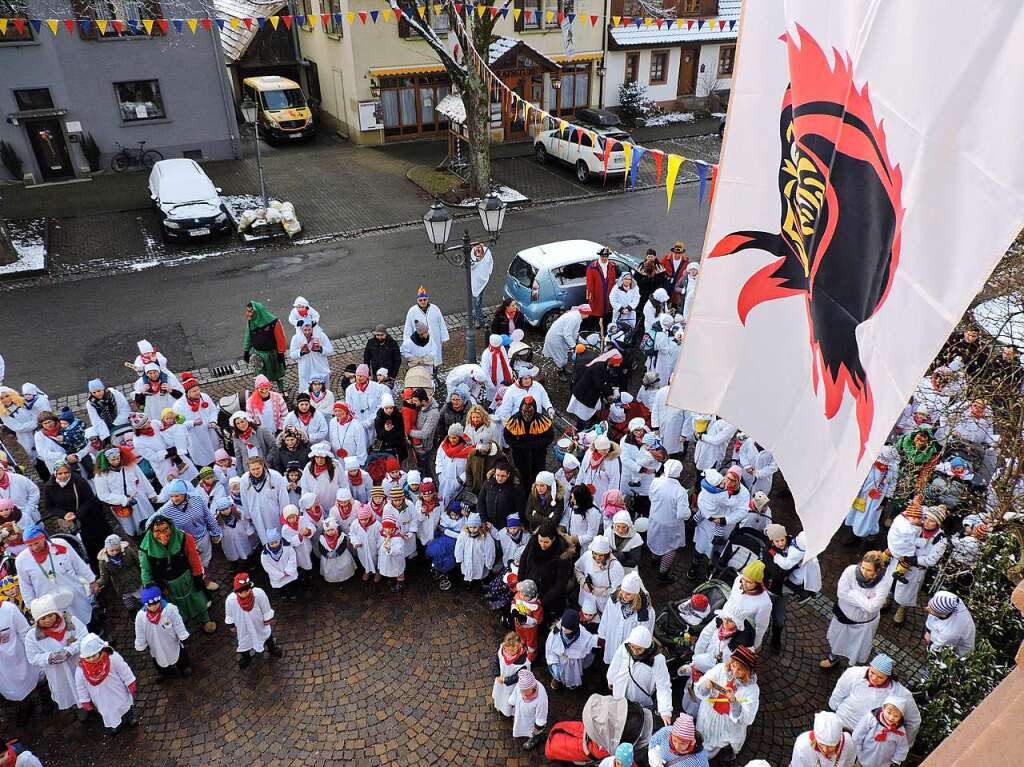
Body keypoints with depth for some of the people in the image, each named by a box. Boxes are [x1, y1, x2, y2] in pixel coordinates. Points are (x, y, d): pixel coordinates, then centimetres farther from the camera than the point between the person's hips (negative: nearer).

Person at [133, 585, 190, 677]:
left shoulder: (170, 609, -32)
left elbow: (179, 625, -17)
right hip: (156, 649, 1)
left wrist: (183, 639, -9)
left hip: (174, 645, -1)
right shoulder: (141, 616, -27)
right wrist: (140, 647, 2)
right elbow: (140, 635, -10)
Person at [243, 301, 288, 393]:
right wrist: (246, 351, 7)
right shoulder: (250, 321, -9)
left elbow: (280, 339, -15)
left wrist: (281, 353, -10)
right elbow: (248, 336, 5)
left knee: (278, 374, 16)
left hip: (272, 353, -3)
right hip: (257, 353, 3)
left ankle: (282, 392, 34)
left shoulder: (273, 322, -23)